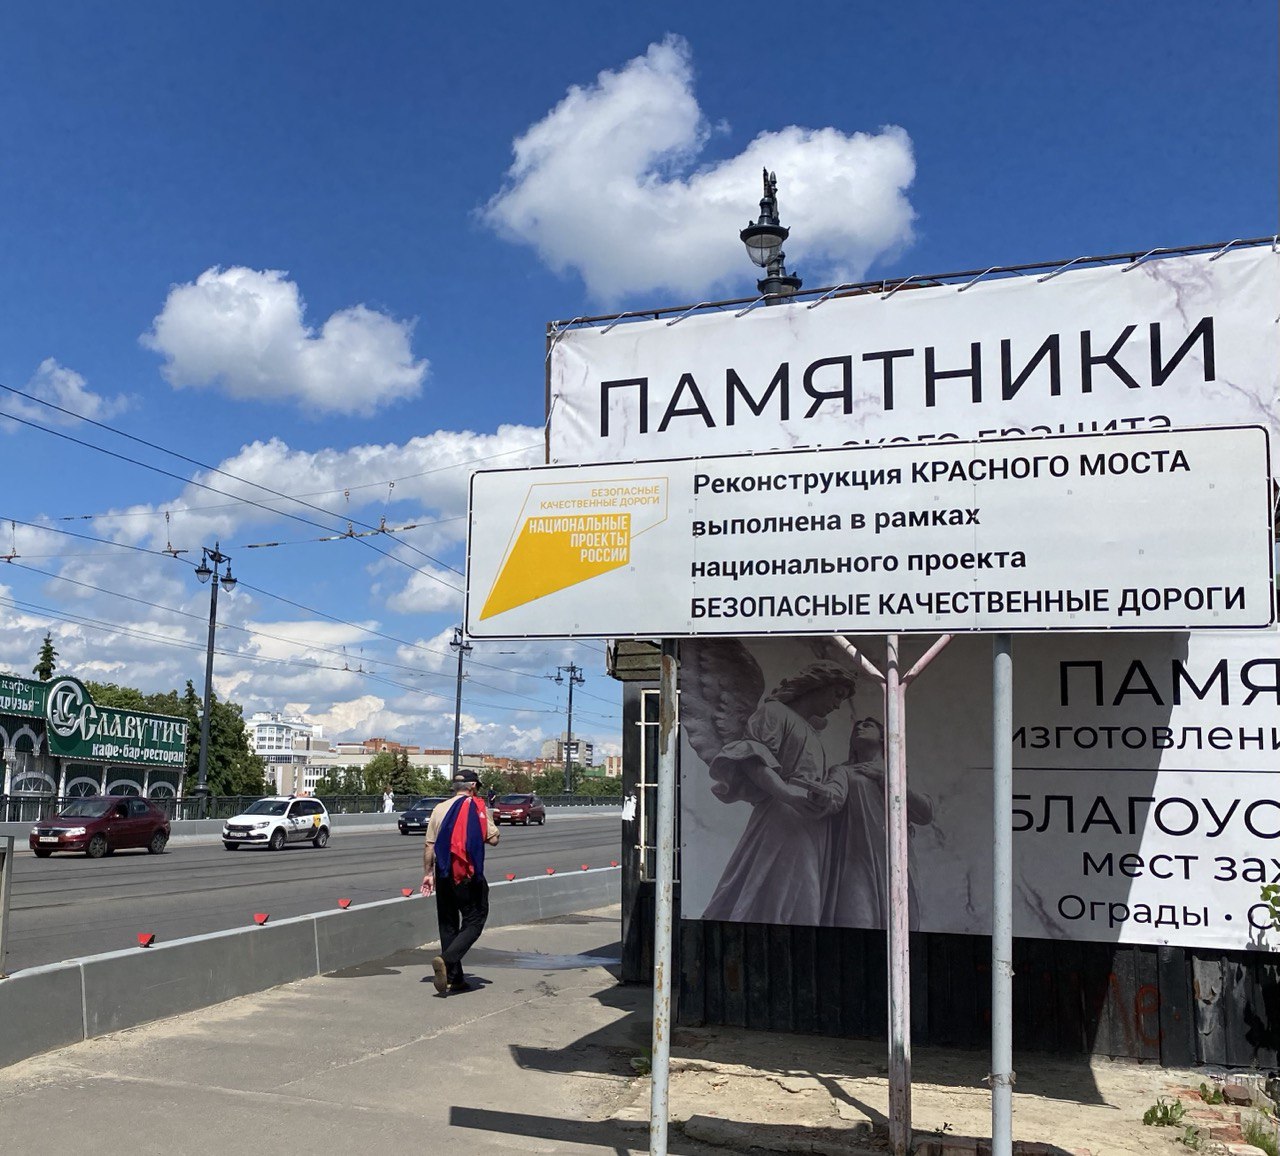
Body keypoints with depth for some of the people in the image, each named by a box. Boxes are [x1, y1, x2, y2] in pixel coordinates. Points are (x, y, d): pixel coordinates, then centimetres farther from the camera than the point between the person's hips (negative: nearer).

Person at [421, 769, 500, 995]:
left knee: (448, 924, 13)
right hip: (469, 875, -5)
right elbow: (493, 839, -8)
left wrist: (427, 873, 12)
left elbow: (429, 845, 5)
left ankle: (454, 978, 16)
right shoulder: (478, 807, -4)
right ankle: (446, 960, -20)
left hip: (443, 873, 5)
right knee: (474, 921, 2)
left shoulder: (440, 809, 7)